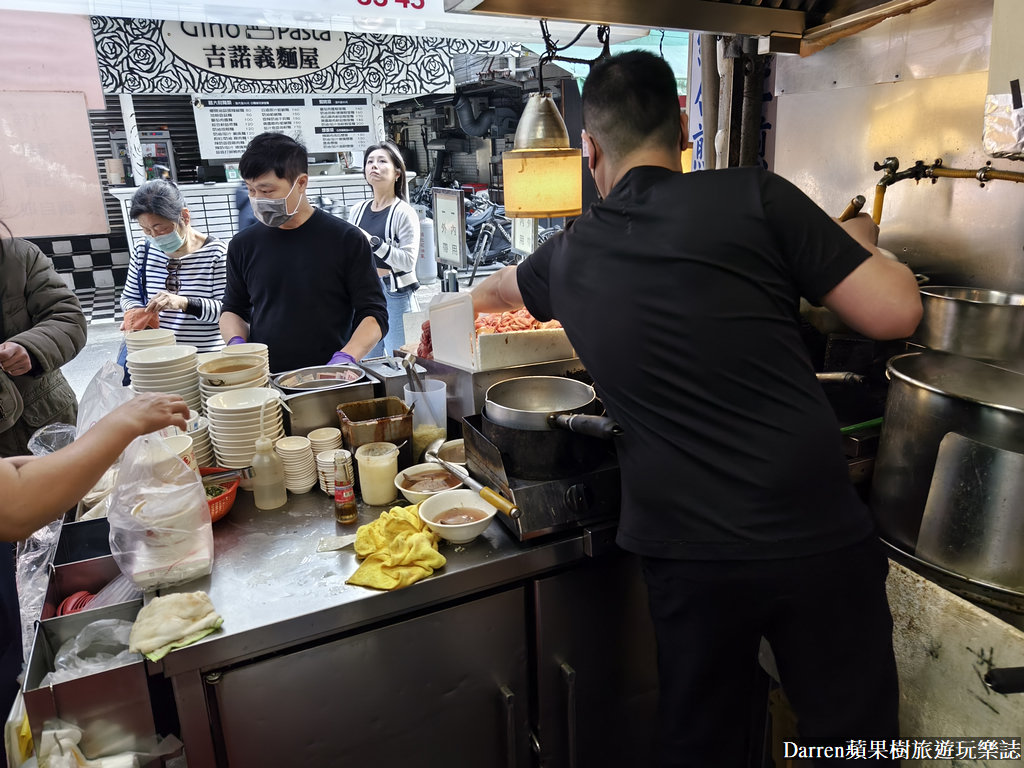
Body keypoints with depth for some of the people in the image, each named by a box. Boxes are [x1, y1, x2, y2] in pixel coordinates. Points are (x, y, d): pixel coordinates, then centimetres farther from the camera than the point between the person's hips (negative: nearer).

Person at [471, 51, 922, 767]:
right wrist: (859, 243, 15)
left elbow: (498, 287, 27)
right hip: (818, 537, -2)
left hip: (687, 554, 3)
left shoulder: (570, 256, 4)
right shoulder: (753, 196, -8)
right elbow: (896, 313, -7)